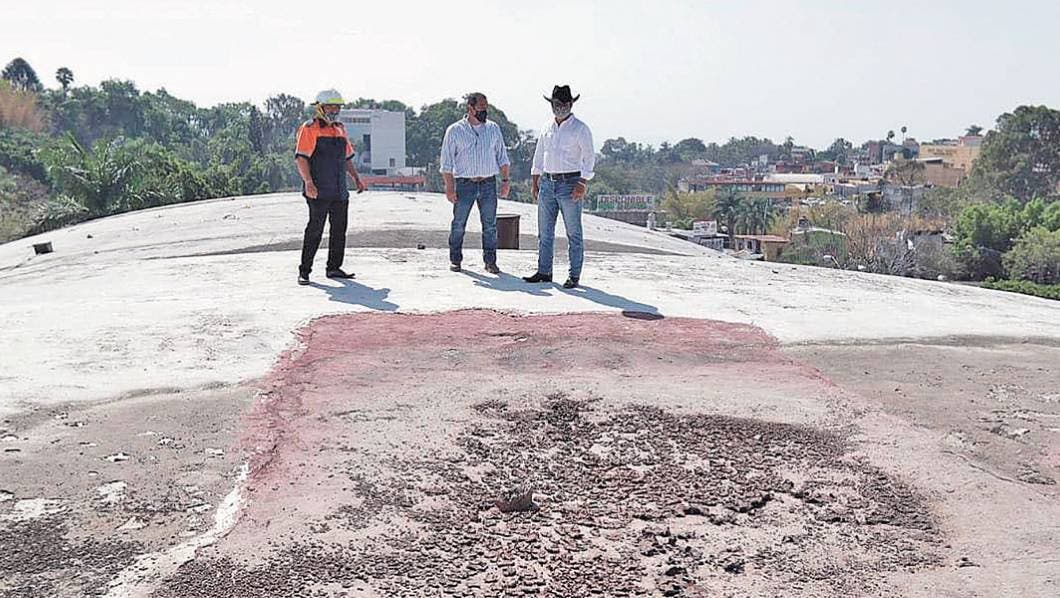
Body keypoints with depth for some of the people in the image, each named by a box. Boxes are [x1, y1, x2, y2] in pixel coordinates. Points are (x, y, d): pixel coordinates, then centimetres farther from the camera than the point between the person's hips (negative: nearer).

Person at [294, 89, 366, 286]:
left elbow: (347, 158, 26)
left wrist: (356, 178, 18)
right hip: (319, 192, -7)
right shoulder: (309, 129, -5)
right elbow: (301, 158, -13)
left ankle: (334, 268, 19)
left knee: (339, 230, 9)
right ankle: (304, 271, 0)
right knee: (314, 231, -7)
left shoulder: (340, 129, 18)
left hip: (340, 192, 7)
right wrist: (308, 182, -24)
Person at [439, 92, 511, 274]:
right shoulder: (455, 130, -1)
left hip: (488, 183, 2)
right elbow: (447, 162, 0)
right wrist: (449, 188, -6)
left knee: (490, 226, 3)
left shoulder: (493, 129, 8)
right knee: (458, 225, 4)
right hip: (464, 183, -2)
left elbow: (502, 157, 14)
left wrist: (505, 180, 6)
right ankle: (455, 259, 18)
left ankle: (490, 262, 11)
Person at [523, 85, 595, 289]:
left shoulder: (580, 129, -4)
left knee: (574, 234, -1)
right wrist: (535, 182, 12)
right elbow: (539, 156, 18)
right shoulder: (547, 127, 12)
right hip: (547, 183, 6)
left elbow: (589, 159, -8)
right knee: (544, 232, 9)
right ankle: (544, 272, 17)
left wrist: (582, 184, -17)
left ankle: (574, 276, 4)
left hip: (570, 184, -6)